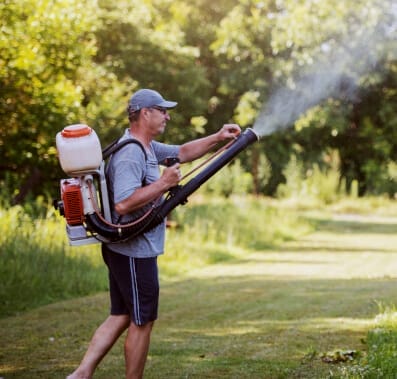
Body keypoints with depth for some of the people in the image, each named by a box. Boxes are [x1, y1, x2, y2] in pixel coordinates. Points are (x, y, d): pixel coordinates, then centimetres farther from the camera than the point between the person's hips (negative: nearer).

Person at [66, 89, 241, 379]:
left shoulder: (147, 147, 13)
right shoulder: (130, 154, -20)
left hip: (124, 249, 10)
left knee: (121, 317, 13)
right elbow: (123, 203, -30)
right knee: (142, 322, 2)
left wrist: (217, 138, 13)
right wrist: (163, 183, -24)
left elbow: (183, 152, 25)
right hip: (134, 251, -10)